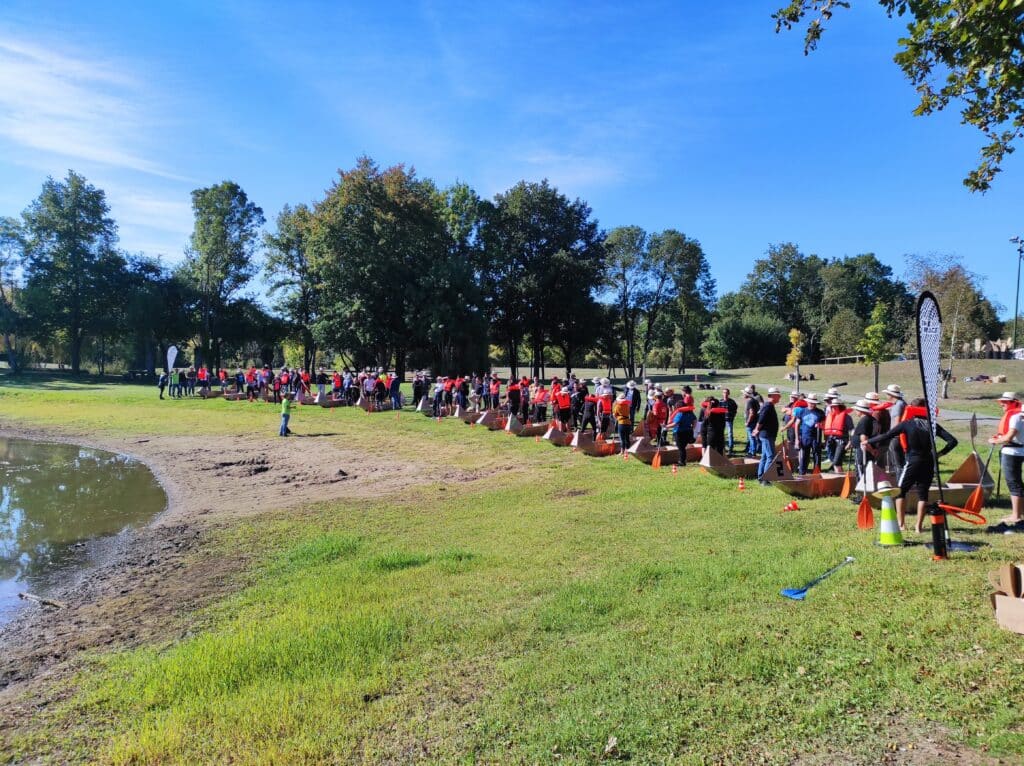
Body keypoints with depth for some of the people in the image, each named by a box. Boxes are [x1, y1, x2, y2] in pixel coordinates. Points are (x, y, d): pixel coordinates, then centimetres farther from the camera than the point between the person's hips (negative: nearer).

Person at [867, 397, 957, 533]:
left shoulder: (907, 424, -5)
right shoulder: (932, 425, 3)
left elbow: (886, 436, -10)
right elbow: (952, 441, -1)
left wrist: (868, 441, -2)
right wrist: (940, 453, 4)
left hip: (913, 462, -3)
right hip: (929, 463, 3)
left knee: (900, 491, 12)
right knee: (923, 493, 12)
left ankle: (901, 524, 9)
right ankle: (919, 526, 11)